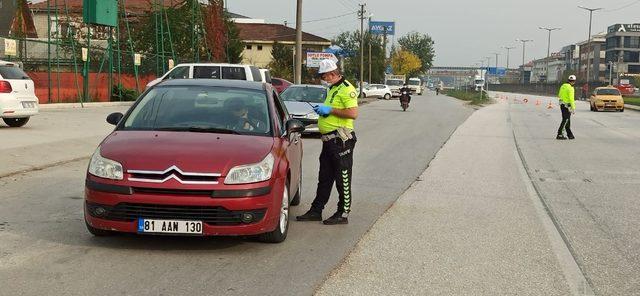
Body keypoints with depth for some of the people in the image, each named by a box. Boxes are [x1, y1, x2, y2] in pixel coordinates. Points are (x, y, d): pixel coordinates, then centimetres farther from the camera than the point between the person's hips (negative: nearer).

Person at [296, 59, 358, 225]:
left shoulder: (346, 89, -13)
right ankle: (316, 211, 21)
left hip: (341, 140, -10)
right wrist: (322, 110, 10)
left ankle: (343, 214, 7)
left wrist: (330, 110, -19)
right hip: (329, 141, 10)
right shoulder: (332, 89, 18)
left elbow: (353, 113, -24)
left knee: (343, 179, -1)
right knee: (324, 178, 14)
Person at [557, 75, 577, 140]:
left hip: (562, 105, 9)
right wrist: (573, 108, -19)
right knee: (565, 120, -5)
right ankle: (559, 135, -8)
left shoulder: (563, 86, 9)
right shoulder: (570, 88, -17)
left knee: (567, 121, 14)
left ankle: (570, 135, 20)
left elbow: (559, 95, 18)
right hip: (567, 106, -9)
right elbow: (571, 99, -21)